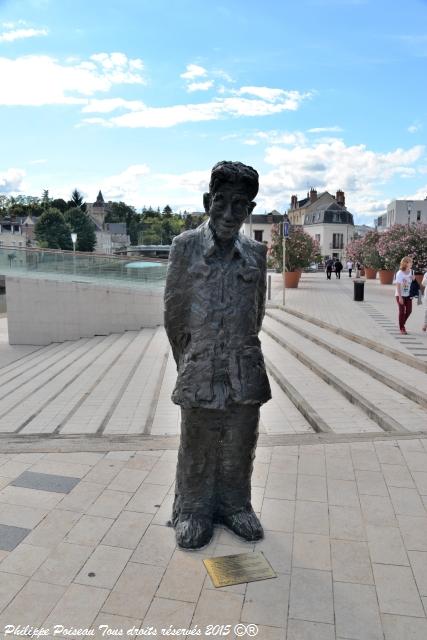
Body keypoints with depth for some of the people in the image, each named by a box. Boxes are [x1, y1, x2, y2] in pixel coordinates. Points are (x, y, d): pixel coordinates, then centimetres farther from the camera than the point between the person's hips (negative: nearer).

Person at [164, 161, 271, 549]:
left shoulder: (256, 252, 2)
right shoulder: (186, 245, -6)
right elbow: (174, 307, 0)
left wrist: (242, 349, 14)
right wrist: (187, 358, 6)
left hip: (246, 368, 3)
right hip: (200, 367, -2)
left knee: (240, 444, 14)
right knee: (197, 446, 11)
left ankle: (234, 505, 36)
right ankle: (193, 510, 32)